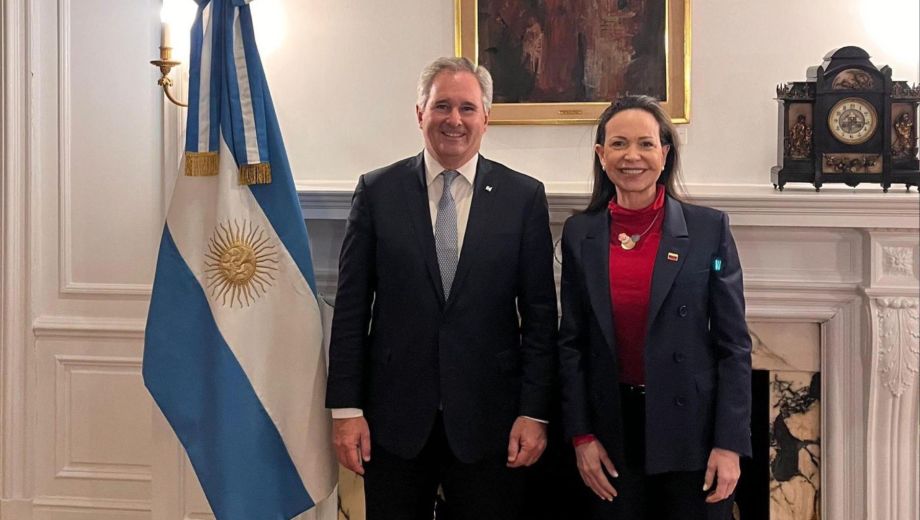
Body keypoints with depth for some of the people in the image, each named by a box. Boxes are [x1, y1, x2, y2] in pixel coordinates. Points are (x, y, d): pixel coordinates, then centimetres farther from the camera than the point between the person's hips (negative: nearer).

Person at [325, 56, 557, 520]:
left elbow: (539, 313, 0)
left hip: (488, 419, 0)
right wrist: (345, 408, -3)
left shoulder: (523, 196, 0)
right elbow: (351, 307, 1)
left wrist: (534, 413, -4)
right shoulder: (377, 191, 1)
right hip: (395, 416, 1)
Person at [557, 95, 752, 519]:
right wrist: (581, 435, -2)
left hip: (691, 428, -2)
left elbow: (733, 343, -4)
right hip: (613, 430, 2)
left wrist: (729, 443, -10)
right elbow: (572, 342, 5)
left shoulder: (709, 229, -4)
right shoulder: (580, 233, 2)